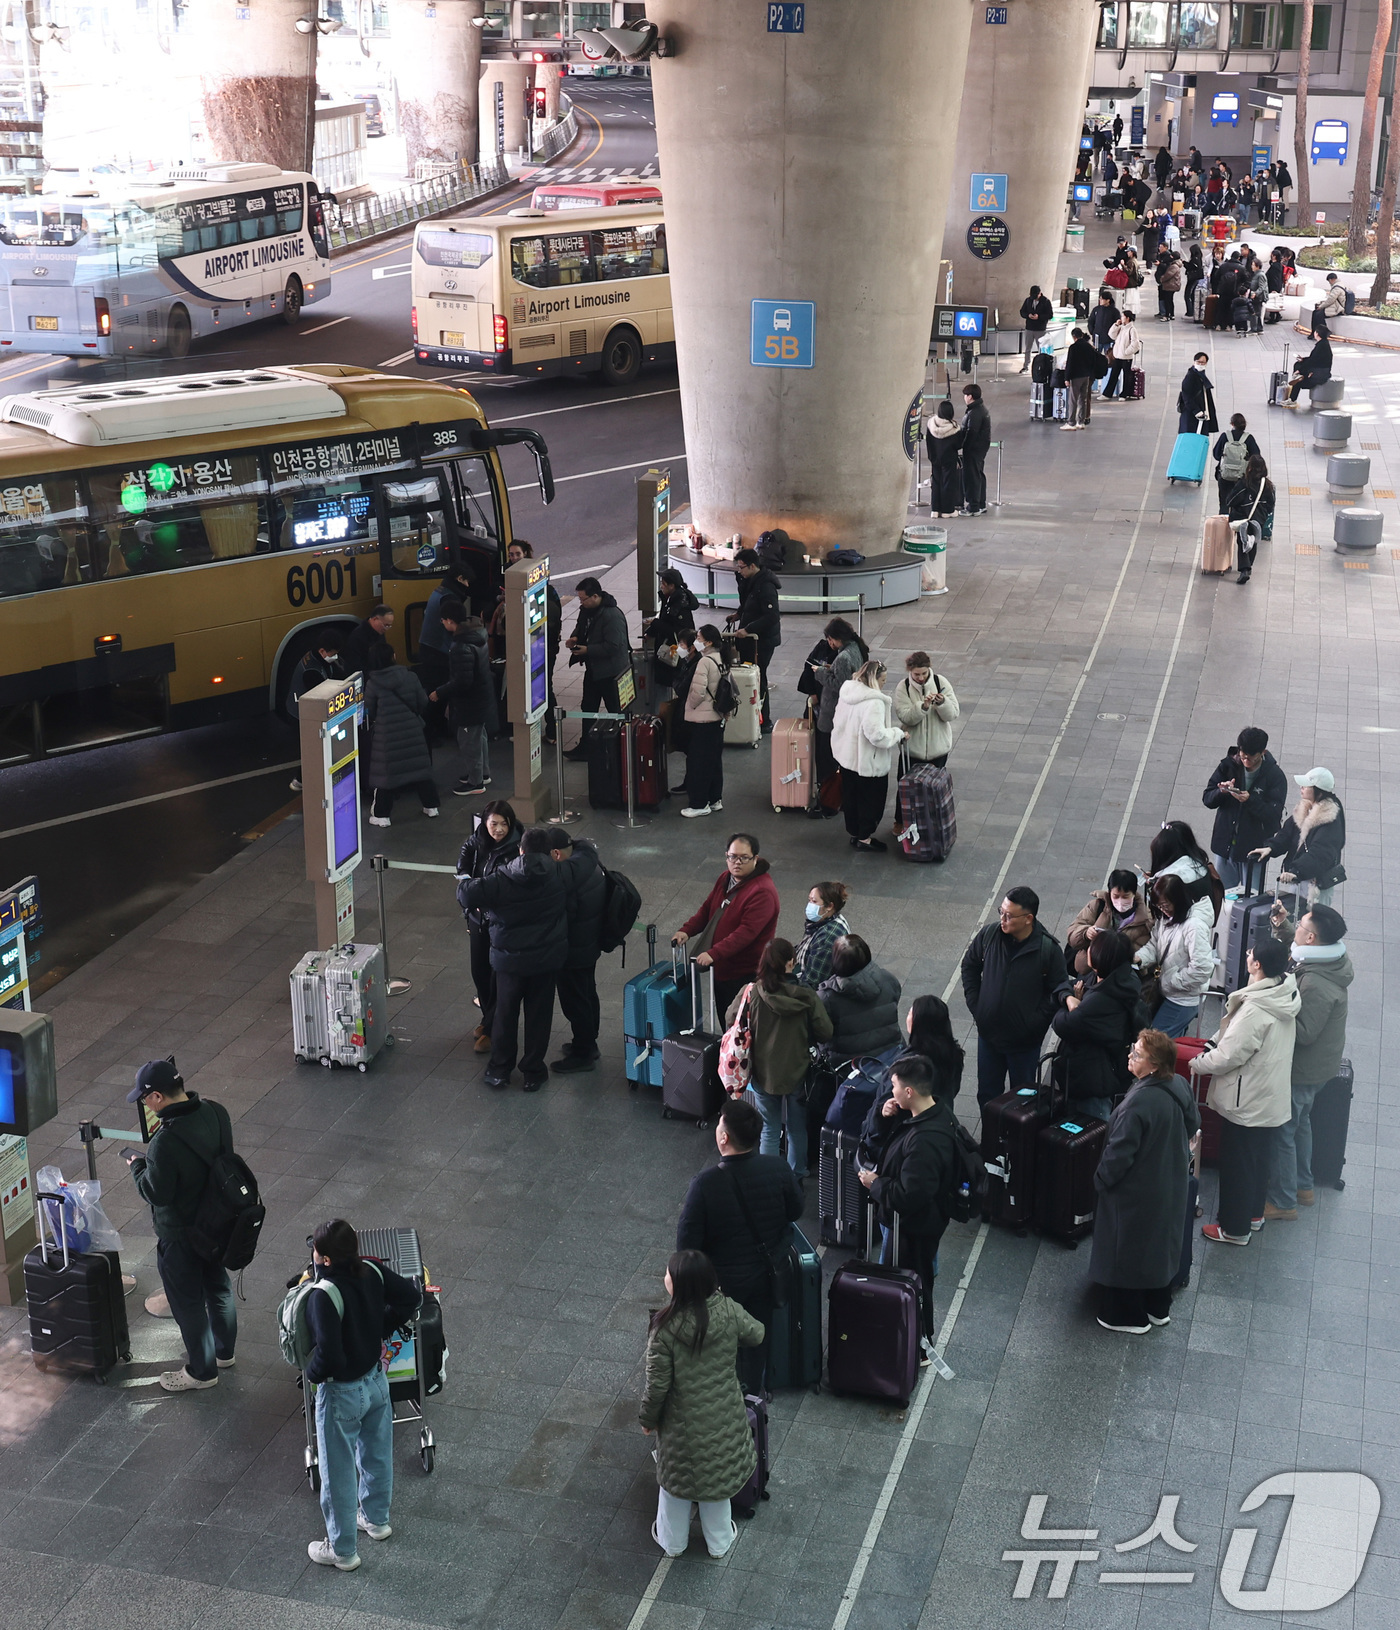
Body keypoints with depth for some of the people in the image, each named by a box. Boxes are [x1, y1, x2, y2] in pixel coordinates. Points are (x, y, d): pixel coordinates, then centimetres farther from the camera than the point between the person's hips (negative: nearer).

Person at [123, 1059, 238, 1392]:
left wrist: (138, 1166, -7)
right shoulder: (215, 1112, -12)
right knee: (218, 1285, 26)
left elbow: (156, 1194, -26)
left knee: (187, 1301, 13)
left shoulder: (167, 1142, -35)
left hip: (180, 1235, -8)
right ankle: (224, 1351, 46)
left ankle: (202, 1371, 30)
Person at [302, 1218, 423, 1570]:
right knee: (377, 1455, 27)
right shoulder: (372, 1272, -12)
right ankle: (376, 1519, 49)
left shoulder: (324, 1296, -32)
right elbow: (412, 1297, 0)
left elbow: (329, 1354, -35)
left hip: (341, 1394, -7)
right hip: (377, 1379, 7)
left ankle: (342, 1550, 29)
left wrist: (311, 1372, -14)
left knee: (338, 1473, 13)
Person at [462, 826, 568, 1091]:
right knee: (539, 1014, 13)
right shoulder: (559, 877, -9)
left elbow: (466, 895, -19)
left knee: (505, 1013, 15)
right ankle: (533, 1072, 20)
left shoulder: (502, 880, -15)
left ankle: (499, 1070, 23)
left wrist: (483, 909, 1)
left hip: (509, 959, -1)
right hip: (547, 959, 1)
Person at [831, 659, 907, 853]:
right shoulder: (874, 702, -29)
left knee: (851, 798, 21)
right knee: (871, 800, 10)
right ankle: (864, 839, 21)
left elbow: (837, 721, 13)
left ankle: (855, 833, 38)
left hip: (847, 756, 8)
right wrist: (899, 734, -18)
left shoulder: (847, 694, 0)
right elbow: (877, 735, -34)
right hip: (868, 762, -8)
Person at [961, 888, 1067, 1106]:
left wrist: (1035, 1023, -17)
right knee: (987, 1094, 19)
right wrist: (974, 1004, 2)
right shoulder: (989, 934, -10)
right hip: (988, 1032, 3)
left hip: (1025, 1040, -3)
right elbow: (969, 965, 7)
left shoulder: (1048, 949, -19)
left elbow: (1058, 990, -10)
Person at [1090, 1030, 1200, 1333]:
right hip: (1172, 1185, 8)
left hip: (1136, 1192, -8)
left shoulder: (1139, 1103, -35)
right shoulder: (1180, 1086, -10)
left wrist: (1101, 1179, -9)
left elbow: (1119, 1152, -27)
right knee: (1160, 1243, 25)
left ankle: (1129, 1316, 29)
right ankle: (1159, 1307, 42)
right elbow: (1193, 1125, 8)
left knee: (1125, 1250, 13)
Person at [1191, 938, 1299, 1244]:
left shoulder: (1255, 1010, -31)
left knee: (1237, 1165, 8)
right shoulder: (1284, 997, -3)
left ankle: (1234, 1228, 21)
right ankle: (1253, 1214, 41)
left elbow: (1227, 1056, -25)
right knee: (1259, 1159, 24)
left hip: (1247, 1104, -8)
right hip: (1272, 1100, 8)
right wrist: (1214, 1043, 3)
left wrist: (1196, 1064, -9)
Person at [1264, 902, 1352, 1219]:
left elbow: (1304, 1032, -32)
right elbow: (1297, 948, 16)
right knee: (1300, 1122, 27)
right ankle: (1303, 1186, 43)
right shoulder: (1333, 960, -5)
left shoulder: (1315, 983, -34)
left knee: (1282, 1131, 5)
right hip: (1317, 1065, 10)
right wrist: (1281, 925, 4)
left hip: (1303, 1070, -10)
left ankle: (1283, 1202, 18)